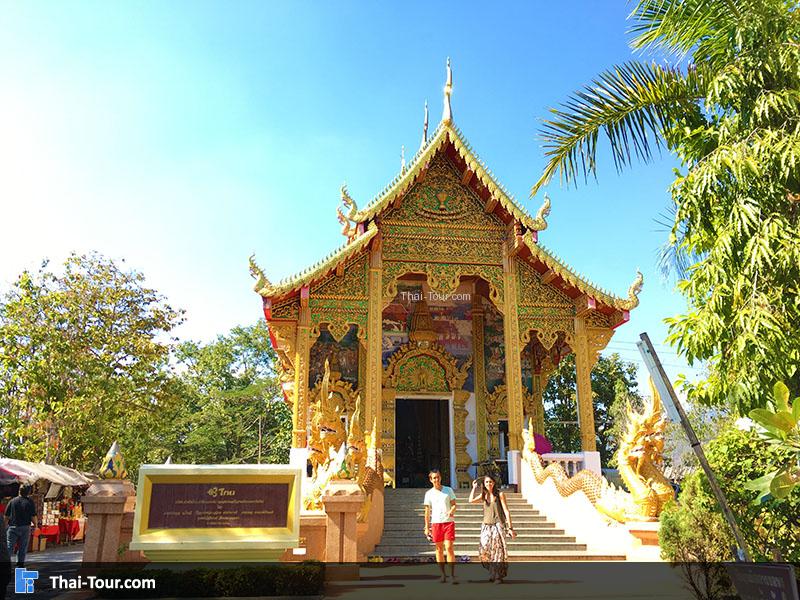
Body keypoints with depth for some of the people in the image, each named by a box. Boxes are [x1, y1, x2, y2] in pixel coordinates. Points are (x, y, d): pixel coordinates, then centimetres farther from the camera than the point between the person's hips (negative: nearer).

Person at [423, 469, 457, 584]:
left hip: (448, 522, -1)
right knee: (439, 549, 6)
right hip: (436, 523, 2)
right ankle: (443, 574, 15)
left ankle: (453, 575, -5)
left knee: (449, 547, -9)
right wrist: (427, 527, 7)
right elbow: (427, 511, 10)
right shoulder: (429, 493, 7)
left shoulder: (448, 490, 5)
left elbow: (454, 504, 5)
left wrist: (452, 510, -18)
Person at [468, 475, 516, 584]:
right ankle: (492, 571, 9)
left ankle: (498, 576, -1)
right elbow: (471, 500, -4)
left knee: (497, 548, -14)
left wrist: (510, 528, -8)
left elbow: (506, 511, -4)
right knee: (485, 548, -12)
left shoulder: (500, 494, -2)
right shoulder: (484, 495, 10)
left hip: (498, 525, -3)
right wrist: (474, 488, 3)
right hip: (486, 526, 3)